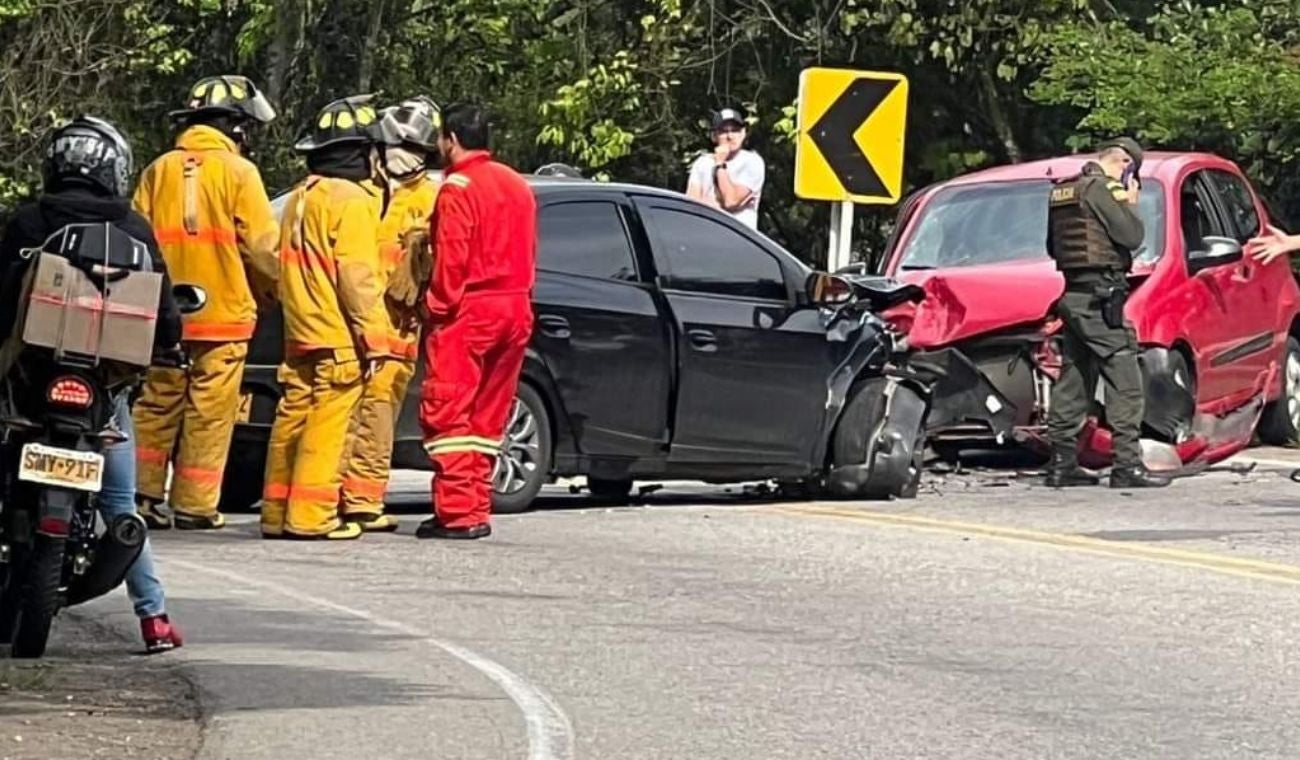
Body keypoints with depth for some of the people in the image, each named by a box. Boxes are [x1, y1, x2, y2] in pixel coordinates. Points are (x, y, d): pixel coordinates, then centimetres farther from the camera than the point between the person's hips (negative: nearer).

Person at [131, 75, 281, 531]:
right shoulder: (238, 172, -5)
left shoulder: (159, 171, 8)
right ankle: (194, 505, 0)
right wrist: (271, 288, 13)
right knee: (209, 411, 0)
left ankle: (143, 494, 8)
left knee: (158, 405, 11)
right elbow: (263, 246, -5)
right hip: (223, 314, -4)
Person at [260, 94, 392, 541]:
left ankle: (277, 513, 12)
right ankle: (311, 516, -11)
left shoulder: (303, 196, 18)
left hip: (300, 332, 9)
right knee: (327, 423, -8)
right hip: (338, 337, -9)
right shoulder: (351, 200, -10)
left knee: (294, 417, 10)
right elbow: (357, 278, -15)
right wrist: (373, 339, -14)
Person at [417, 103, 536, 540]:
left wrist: (439, 307, -9)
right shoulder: (517, 185, 16)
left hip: (468, 309, -8)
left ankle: (456, 513, -11)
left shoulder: (458, 188, -10)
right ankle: (478, 511, 13)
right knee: (487, 415, 12)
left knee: (447, 411, -6)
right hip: (514, 309, 8)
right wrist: (515, 297, 18)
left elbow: (451, 259, -16)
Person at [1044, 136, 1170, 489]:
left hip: (1072, 297, 9)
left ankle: (1062, 463, 13)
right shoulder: (1101, 188, -12)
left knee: (1073, 381, 12)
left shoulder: (1061, 191, 16)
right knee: (1125, 382, -8)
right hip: (1100, 298, -9)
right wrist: (1131, 204, 0)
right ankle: (1128, 465, -12)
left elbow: (1052, 245, 24)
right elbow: (1132, 235, -16)